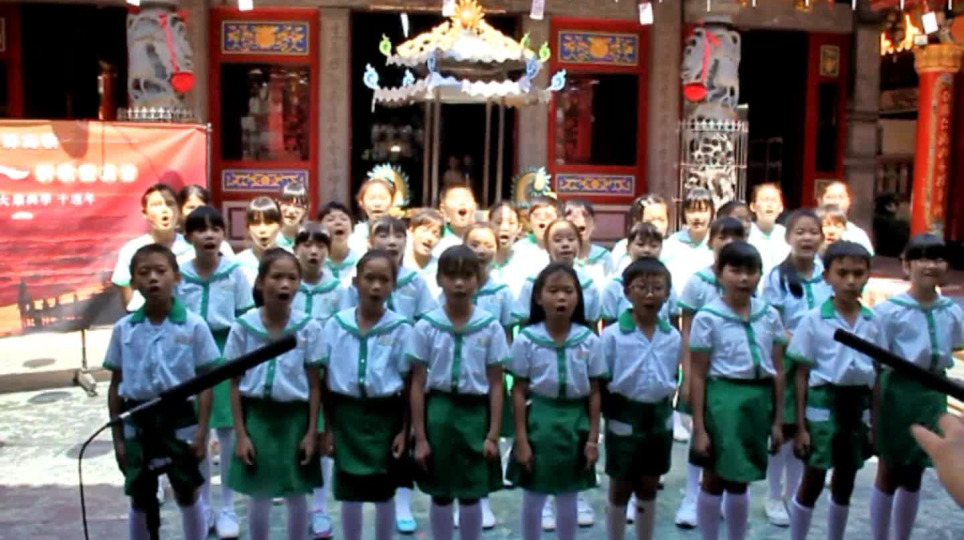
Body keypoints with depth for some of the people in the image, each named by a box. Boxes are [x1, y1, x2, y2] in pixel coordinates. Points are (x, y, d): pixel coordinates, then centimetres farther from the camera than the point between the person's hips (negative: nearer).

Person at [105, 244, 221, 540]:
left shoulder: (194, 326, -9)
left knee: (188, 496, 12)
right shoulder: (123, 329, -2)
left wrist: (201, 431, -9)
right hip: (138, 420, 2)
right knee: (140, 501, 14)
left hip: (180, 417, -2)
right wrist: (117, 437, 3)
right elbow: (116, 385, 4)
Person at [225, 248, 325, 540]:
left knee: (296, 496, 11)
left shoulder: (309, 327, -8)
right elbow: (235, 383, -1)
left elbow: (314, 384, -2)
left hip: (294, 416, 0)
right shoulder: (243, 327, -7)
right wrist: (240, 433, -4)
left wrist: (311, 432, -4)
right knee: (258, 497, 11)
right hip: (256, 415, 0)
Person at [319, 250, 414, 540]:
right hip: (347, 414, 1)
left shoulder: (401, 329, -7)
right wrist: (327, 427, 2)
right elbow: (326, 379, 2)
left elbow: (409, 384, -3)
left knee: (384, 494, 12)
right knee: (348, 494, 11)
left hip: (385, 415, -1)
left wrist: (404, 430, -4)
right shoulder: (335, 325, -3)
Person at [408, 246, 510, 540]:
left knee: (471, 497, 10)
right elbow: (418, 384, -2)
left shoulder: (491, 327, -5)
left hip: (475, 411, 0)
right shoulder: (426, 326, -5)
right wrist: (420, 437, -4)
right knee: (441, 497, 11)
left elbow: (496, 384, -1)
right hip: (438, 411, 0)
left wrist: (493, 435, -5)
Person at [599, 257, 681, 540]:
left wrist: (664, 405, 7)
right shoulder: (612, 335, -15)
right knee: (620, 489, 9)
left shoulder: (674, 337, -2)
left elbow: (673, 378, 11)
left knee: (648, 488, 17)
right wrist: (610, 412, -11)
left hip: (659, 417, 4)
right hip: (625, 417, -4)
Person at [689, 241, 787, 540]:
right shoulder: (707, 318, -8)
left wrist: (778, 420, 8)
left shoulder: (770, 316, 4)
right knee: (714, 479, 7)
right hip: (722, 398, -4)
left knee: (739, 481, 16)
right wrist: (699, 427, -9)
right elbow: (698, 376, -7)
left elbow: (777, 370, 9)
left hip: (758, 400, 4)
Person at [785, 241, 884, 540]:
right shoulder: (813, 320, -9)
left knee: (845, 482, 15)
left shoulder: (873, 322, 2)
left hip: (858, 402, 4)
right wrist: (800, 425, -8)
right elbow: (802, 375, -7)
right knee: (812, 482, 2)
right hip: (823, 402, -4)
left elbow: (877, 375, 8)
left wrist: (875, 421, 7)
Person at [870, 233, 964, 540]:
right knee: (889, 474, 8)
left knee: (914, 477, 15)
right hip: (898, 393, -4)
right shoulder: (889, 311, -14)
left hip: (933, 395, 4)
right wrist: (874, 416, -11)